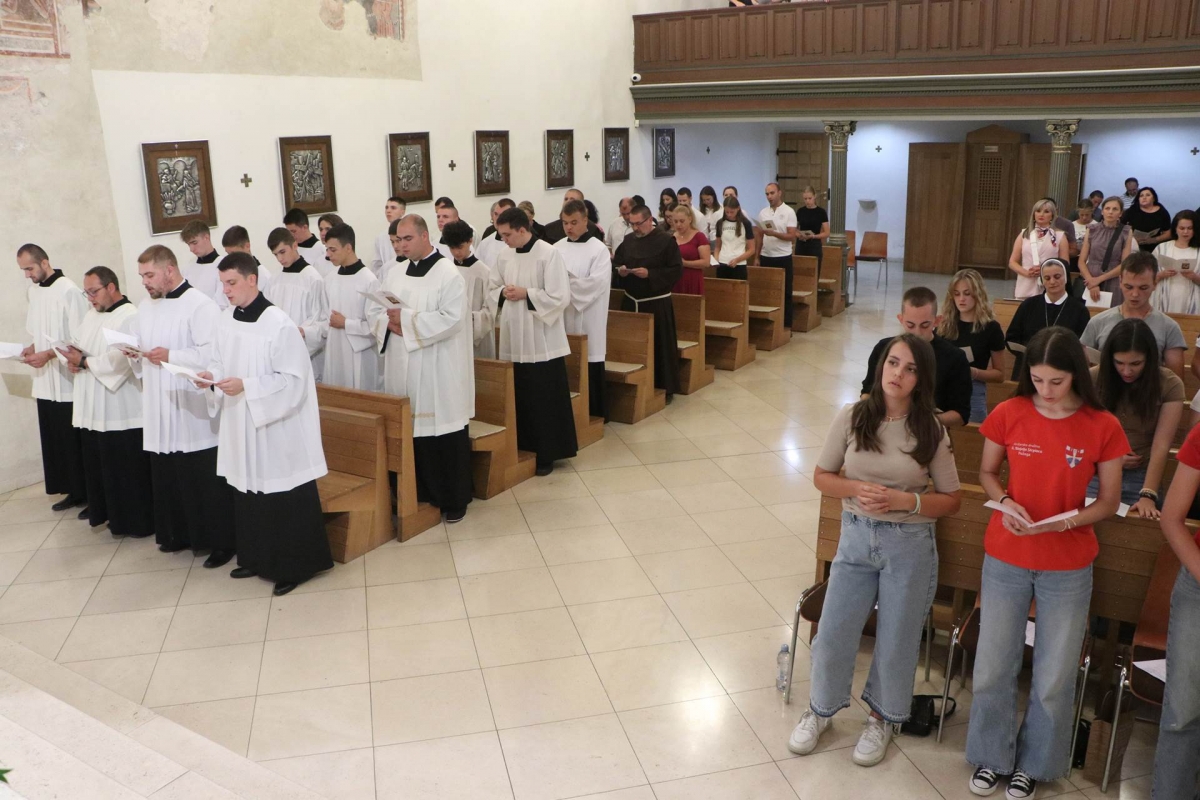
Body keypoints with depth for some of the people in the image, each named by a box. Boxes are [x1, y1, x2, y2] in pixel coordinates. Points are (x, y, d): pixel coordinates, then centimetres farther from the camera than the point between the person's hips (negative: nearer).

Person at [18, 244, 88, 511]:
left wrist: (47, 354, -19)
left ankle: (90, 493, 8)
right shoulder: (33, 290, 12)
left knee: (75, 441, -2)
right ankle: (73, 491, 18)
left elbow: (79, 338, -15)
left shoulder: (68, 290, -13)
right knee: (54, 439, 9)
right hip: (45, 380, 7)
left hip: (67, 380, -7)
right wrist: (33, 347, 1)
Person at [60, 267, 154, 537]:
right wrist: (74, 359, -4)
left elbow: (123, 359, -21)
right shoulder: (92, 314, 15)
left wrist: (84, 362, -16)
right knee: (99, 464, 15)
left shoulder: (131, 317, -13)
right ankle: (105, 511, 28)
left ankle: (137, 521, 11)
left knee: (128, 468, 0)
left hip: (121, 409, -8)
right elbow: (80, 348, 18)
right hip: (92, 406, 8)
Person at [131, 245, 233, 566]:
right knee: (167, 477, 13)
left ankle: (221, 542, 9)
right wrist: (134, 354, -2)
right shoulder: (145, 307, 14)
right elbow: (141, 351, 20)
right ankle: (180, 534, 29)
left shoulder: (201, 305, -12)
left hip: (194, 411, -7)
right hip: (160, 410, 8)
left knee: (206, 480, -1)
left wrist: (170, 356, -20)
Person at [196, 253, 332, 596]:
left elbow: (293, 379, -18)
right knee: (247, 494, 16)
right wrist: (212, 379, -8)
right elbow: (219, 363, 14)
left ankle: (295, 566, 14)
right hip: (240, 426, 7)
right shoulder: (225, 319, 5)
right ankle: (257, 557, 32)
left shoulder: (278, 323, -17)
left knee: (284, 499, 1)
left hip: (277, 428, -7)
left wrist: (246, 386, -24)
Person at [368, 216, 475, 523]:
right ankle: (419, 493, 24)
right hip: (403, 370, 6)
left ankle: (454, 499, 14)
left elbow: (451, 319, -20)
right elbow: (373, 309, 11)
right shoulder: (396, 272, 12)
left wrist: (407, 321, -18)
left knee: (444, 434, 2)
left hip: (438, 372, -6)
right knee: (409, 431, 9)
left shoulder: (449, 274, -9)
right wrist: (391, 323, -10)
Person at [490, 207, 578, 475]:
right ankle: (523, 448, 25)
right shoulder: (505, 256, 7)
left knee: (545, 400, 2)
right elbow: (494, 288, 16)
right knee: (519, 399, 12)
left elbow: (560, 297, -17)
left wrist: (526, 294, -17)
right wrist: (503, 293, -6)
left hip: (541, 341, -6)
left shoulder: (549, 254, -13)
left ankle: (547, 453, 14)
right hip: (513, 339, 6)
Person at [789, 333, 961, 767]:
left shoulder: (931, 431, -9)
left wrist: (905, 500, -20)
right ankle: (820, 711, 34)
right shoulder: (851, 417, -7)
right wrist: (856, 489, -17)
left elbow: (951, 500, -3)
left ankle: (882, 719, 38)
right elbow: (822, 476, 2)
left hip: (909, 545, -1)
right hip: (856, 538, 1)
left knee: (896, 641, 13)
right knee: (833, 633, 8)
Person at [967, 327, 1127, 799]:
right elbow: (986, 472, 6)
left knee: (1054, 678, 10)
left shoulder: (1103, 427, -10)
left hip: (1068, 568, -1)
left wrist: (1069, 520, -21)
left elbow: (1109, 502, -2)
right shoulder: (1008, 414, -8)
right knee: (993, 667, 10)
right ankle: (992, 756, 33)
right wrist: (1005, 503, -15)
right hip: (1005, 558, 1)